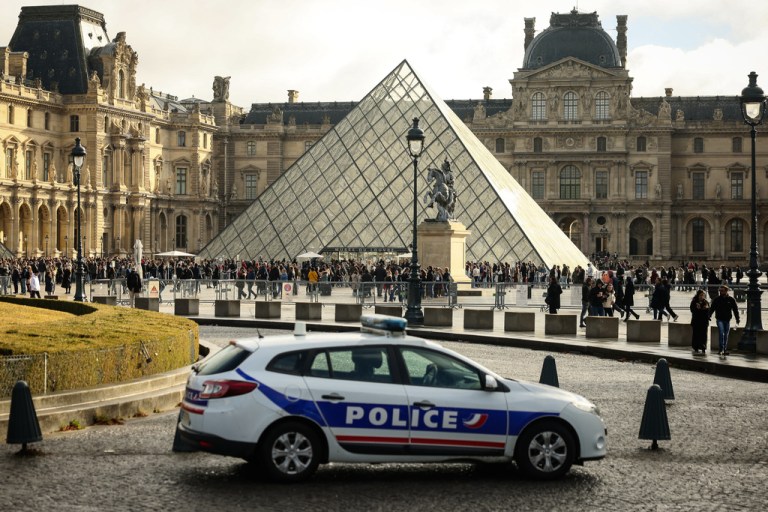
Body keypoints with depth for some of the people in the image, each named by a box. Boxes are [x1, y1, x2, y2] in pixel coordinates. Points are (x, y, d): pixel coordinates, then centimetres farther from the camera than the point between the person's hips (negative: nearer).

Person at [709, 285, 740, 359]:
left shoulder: (731, 299, 2)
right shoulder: (717, 299, 2)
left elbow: (735, 309, 5)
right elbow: (712, 308, 4)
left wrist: (737, 319, 0)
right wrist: (709, 316, -10)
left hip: (727, 320, 1)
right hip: (719, 319, -1)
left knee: (726, 335, 8)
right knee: (721, 333, -15)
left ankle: (725, 349, 17)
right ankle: (721, 349, -17)